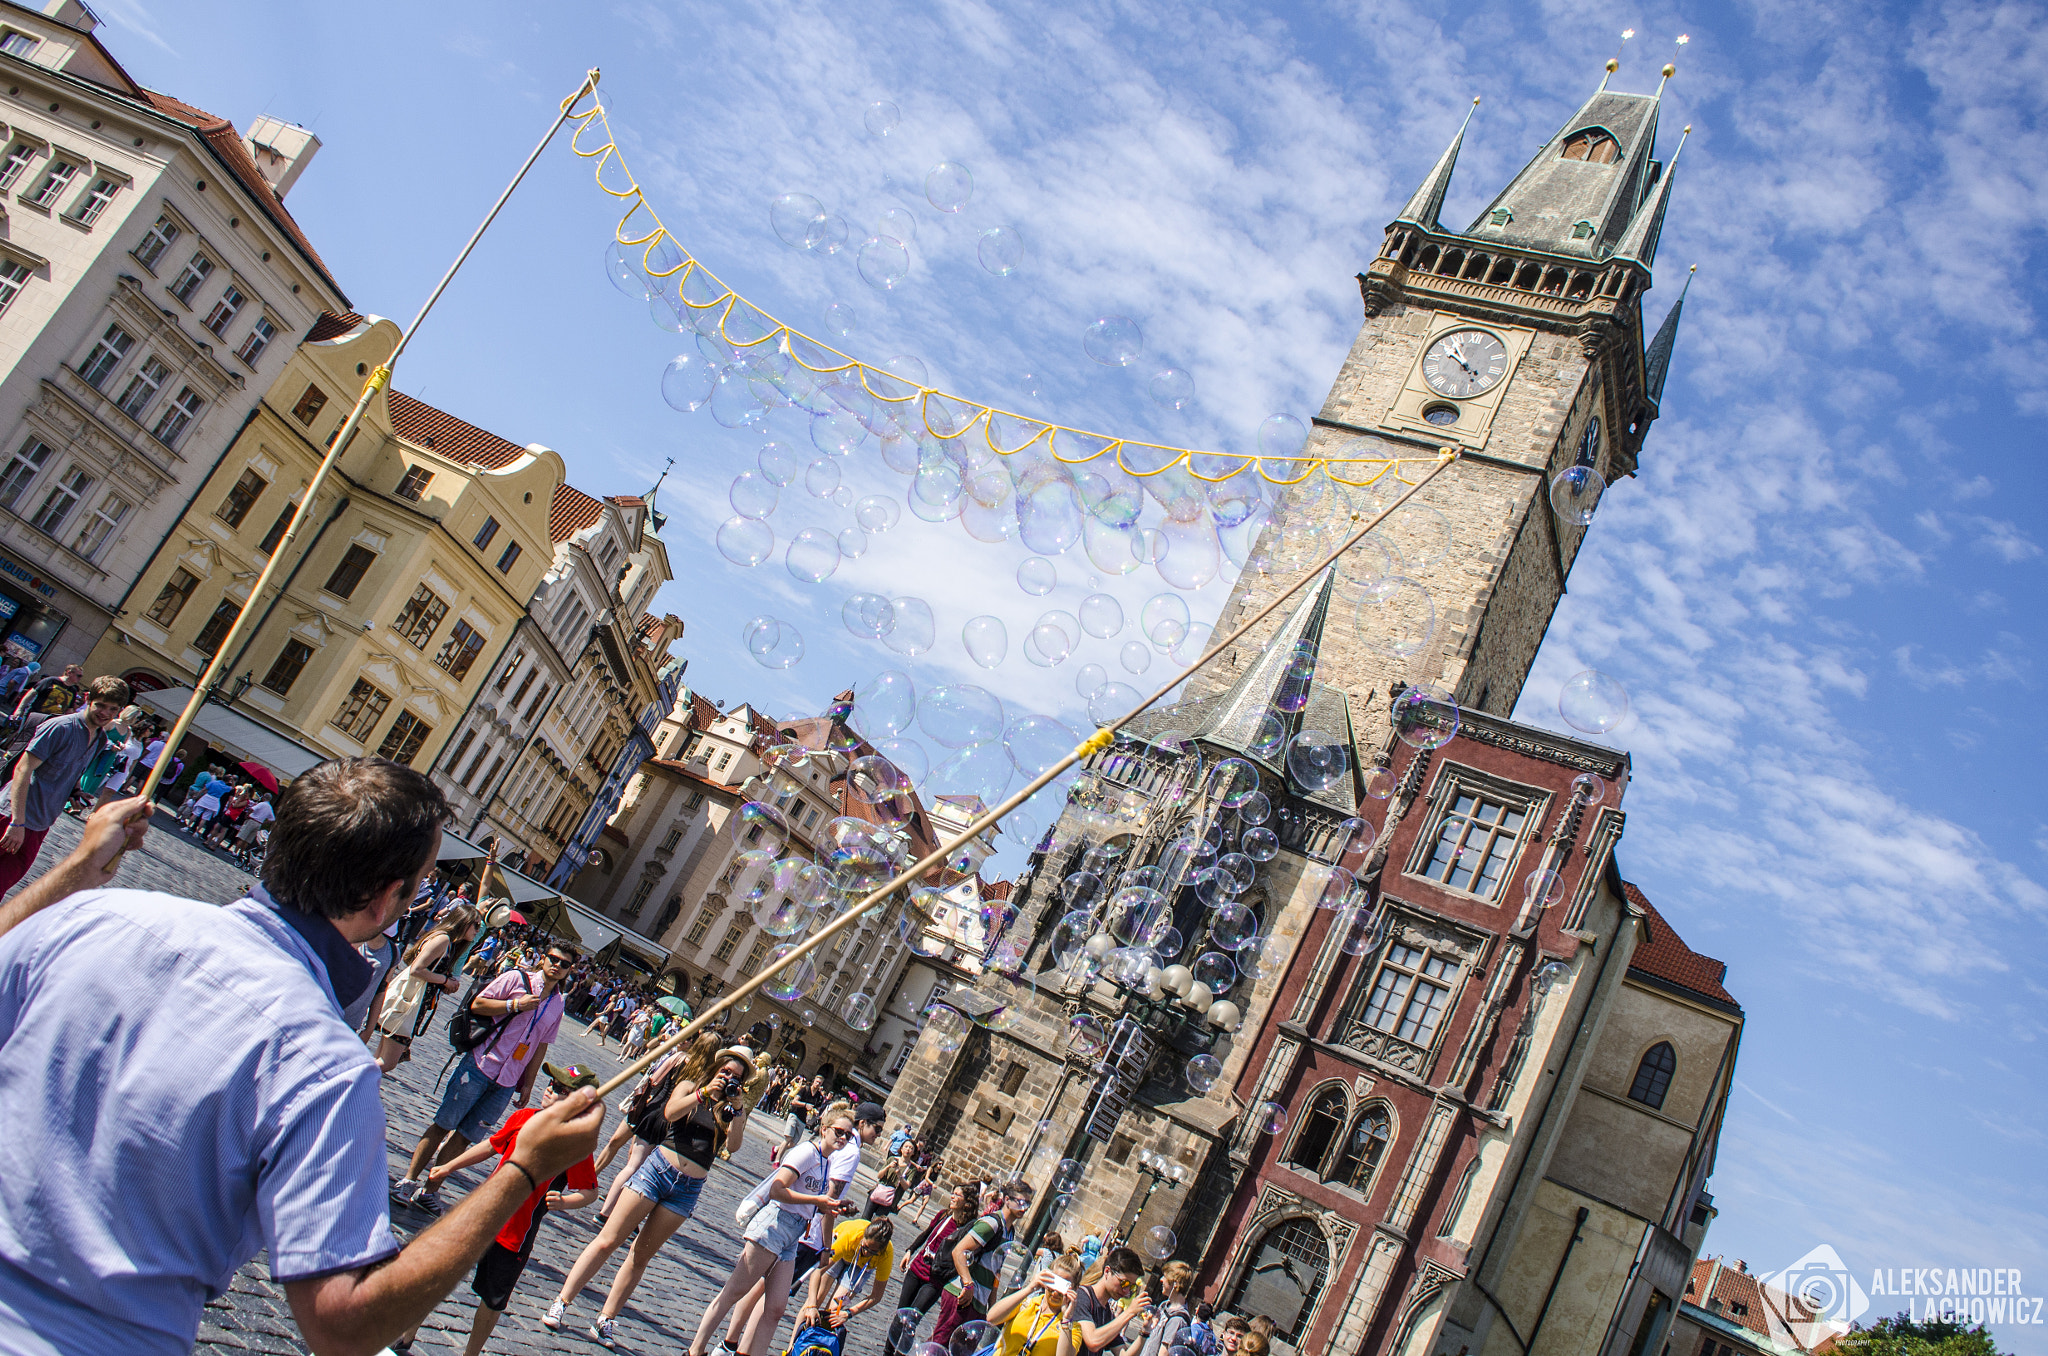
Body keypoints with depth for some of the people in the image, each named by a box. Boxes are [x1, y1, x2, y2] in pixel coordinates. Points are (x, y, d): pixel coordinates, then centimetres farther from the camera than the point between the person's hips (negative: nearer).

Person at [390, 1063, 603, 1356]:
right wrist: (447, 1167, 21)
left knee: (493, 1301, 10)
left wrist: (563, 1201, -30)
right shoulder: (523, 1118, -1)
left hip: (516, 1235, -4)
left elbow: (590, 1192, -11)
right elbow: (492, 1145, 16)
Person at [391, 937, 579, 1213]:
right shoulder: (517, 978, -3)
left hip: (507, 1084, 4)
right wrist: (515, 1005, -16)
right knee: (443, 1125, 1)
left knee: (465, 1136, 4)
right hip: (480, 1065, -4)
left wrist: (527, 1085, 14)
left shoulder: (557, 1005, 11)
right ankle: (408, 1180, 10)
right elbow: (477, 1004, -6)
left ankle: (429, 1189, 11)